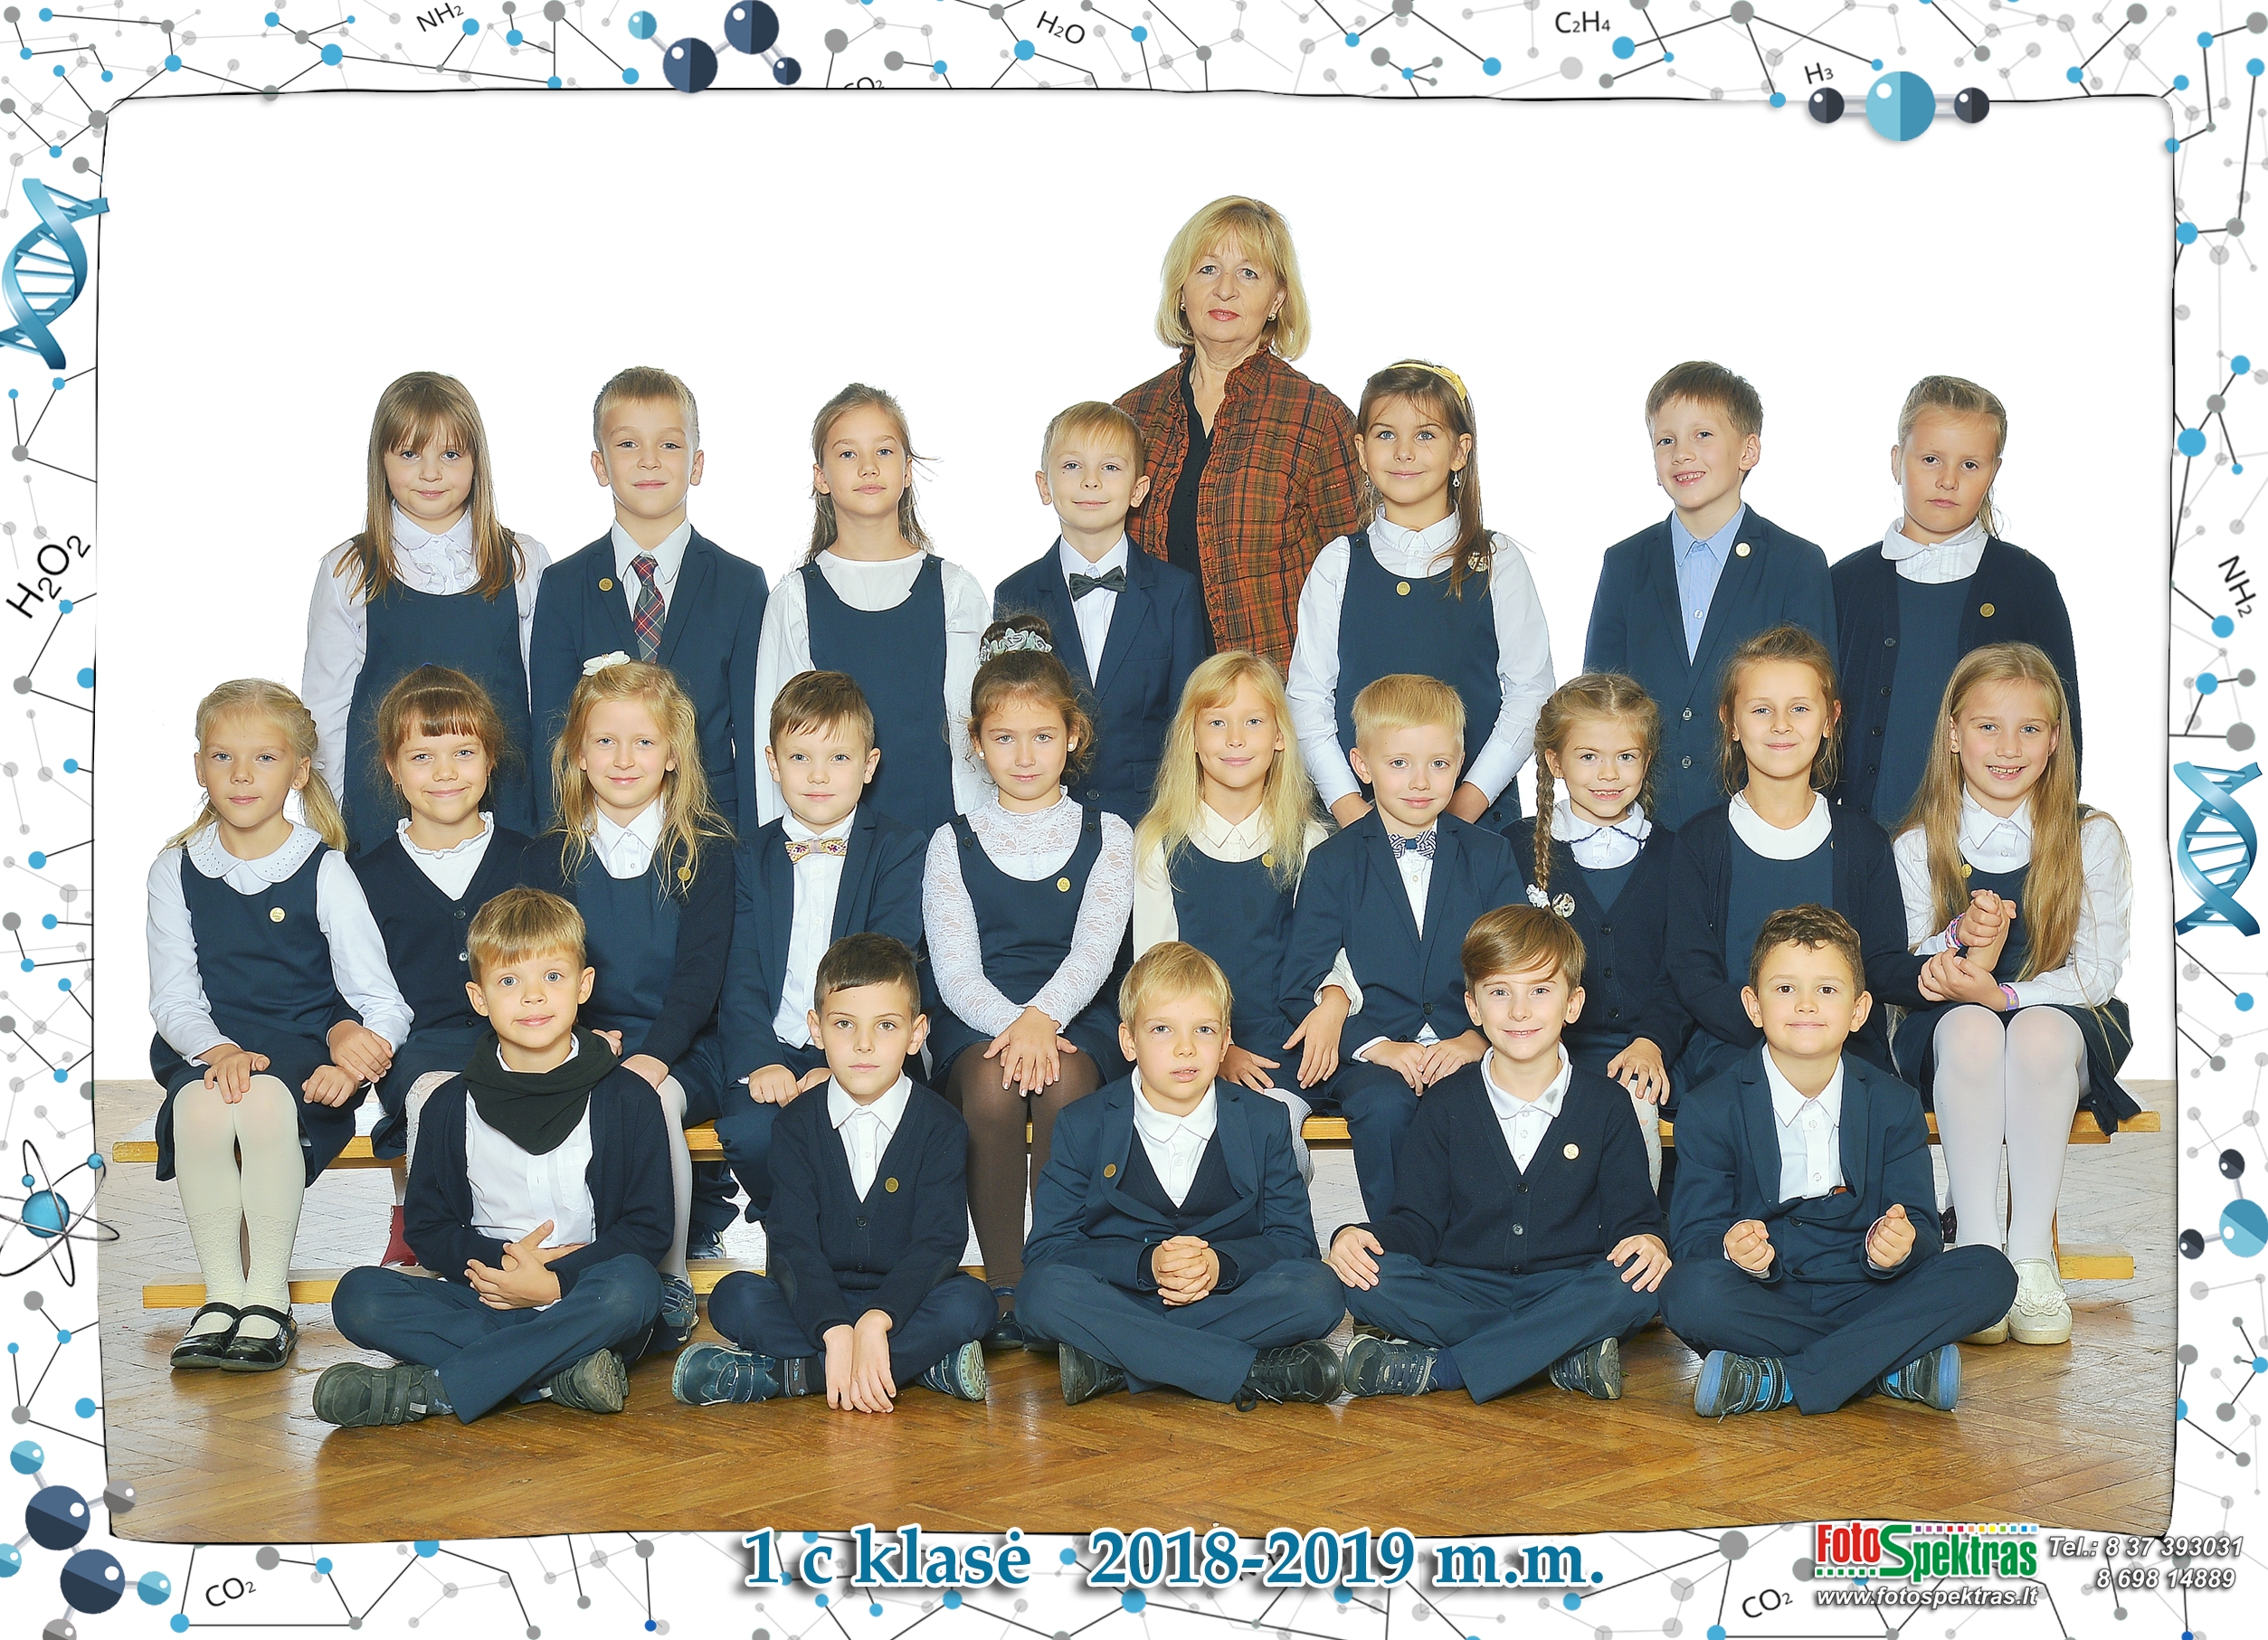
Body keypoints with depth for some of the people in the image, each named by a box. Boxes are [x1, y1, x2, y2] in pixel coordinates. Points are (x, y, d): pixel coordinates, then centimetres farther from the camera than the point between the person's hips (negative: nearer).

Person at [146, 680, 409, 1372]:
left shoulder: (325, 872, 1)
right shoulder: (177, 871, 9)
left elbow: (383, 1000, -3)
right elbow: (172, 997, 2)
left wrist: (367, 1044, -25)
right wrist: (218, 1050, -19)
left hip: (303, 1050, -2)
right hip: (208, 1049, 2)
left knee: (265, 1102, -36)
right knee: (201, 1108, -33)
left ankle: (269, 1297, -22)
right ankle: (221, 1295, -20)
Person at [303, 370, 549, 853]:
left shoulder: (525, 564, 5)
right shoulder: (347, 573, 4)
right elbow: (325, 704, 6)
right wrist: (334, 820, 1)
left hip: (502, 804, 0)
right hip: (381, 808, 0)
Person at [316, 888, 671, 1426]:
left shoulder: (627, 1099, 2)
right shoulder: (452, 1106, 8)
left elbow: (648, 1227, -1)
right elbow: (427, 1229, 10)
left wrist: (552, 1281, -14)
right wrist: (502, 1260, -10)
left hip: (580, 1305, -2)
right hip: (487, 1298, 2)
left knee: (632, 1285, -36)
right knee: (359, 1297, -22)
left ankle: (427, 1388, -32)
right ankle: (555, 1374, -30)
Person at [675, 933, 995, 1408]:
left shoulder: (942, 1127, -2)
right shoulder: (797, 1125, 1)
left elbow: (938, 1243, -13)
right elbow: (793, 1242, -11)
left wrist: (874, 1322, -31)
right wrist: (837, 1332, -29)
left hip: (904, 1302, -1)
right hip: (814, 1306, 1)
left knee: (971, 1302, -31)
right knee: (734, 1298, -25)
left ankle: (773, 1372, -31)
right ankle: (923, 1364, -30)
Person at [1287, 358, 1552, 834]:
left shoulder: (1497, 563, 3)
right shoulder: (1338, 565, 6)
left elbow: (1530, 692, 0)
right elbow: (1307, 695, 3)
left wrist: (1467, 803, -10)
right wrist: (1350, 808, -9)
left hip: (1477, 815, 0)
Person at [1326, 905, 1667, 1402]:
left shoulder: (1606, 1105, 5)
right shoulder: (1446, 1105, 7)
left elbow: (1631, 1216, 4)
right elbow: (1419, 1221, 5)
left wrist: (1648, 1241, -21)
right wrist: (1355, 1238, -16)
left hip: (1565, 1291, 0)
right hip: (1462, 1293, 0)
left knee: (1631, 1290, -33)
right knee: (1371, 1280, -28)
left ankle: (1432, 1368, -29)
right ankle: (1566, 1356, -27)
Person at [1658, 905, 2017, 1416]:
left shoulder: (1894, 1104, 5)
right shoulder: (1709, 1111, -2)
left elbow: (1920, 1228, -1)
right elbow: (1692, 1236, -8)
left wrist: (1896, 1244, -27)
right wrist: (1735, 1250, -33)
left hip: (1864, 1294, 3)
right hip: (1764, 1304, -3)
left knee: (1990, 1275, -22)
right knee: (1690, 1292, -34)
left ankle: (1777, 1382, -28)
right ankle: (1896, 1366, -24)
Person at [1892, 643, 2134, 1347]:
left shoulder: (2093, 838, 1)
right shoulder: (1918, 846, 4)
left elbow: (2098, 971, -4)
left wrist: (2002, 994, -22)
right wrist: (1960, 942, -21)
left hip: (2067, 1022, -1)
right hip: (1948, 1036, 1)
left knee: (2039, 1030, -36)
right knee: (1969, 1029, -35)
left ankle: (2033, 1255, -32)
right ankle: (1977, 1251, -34)